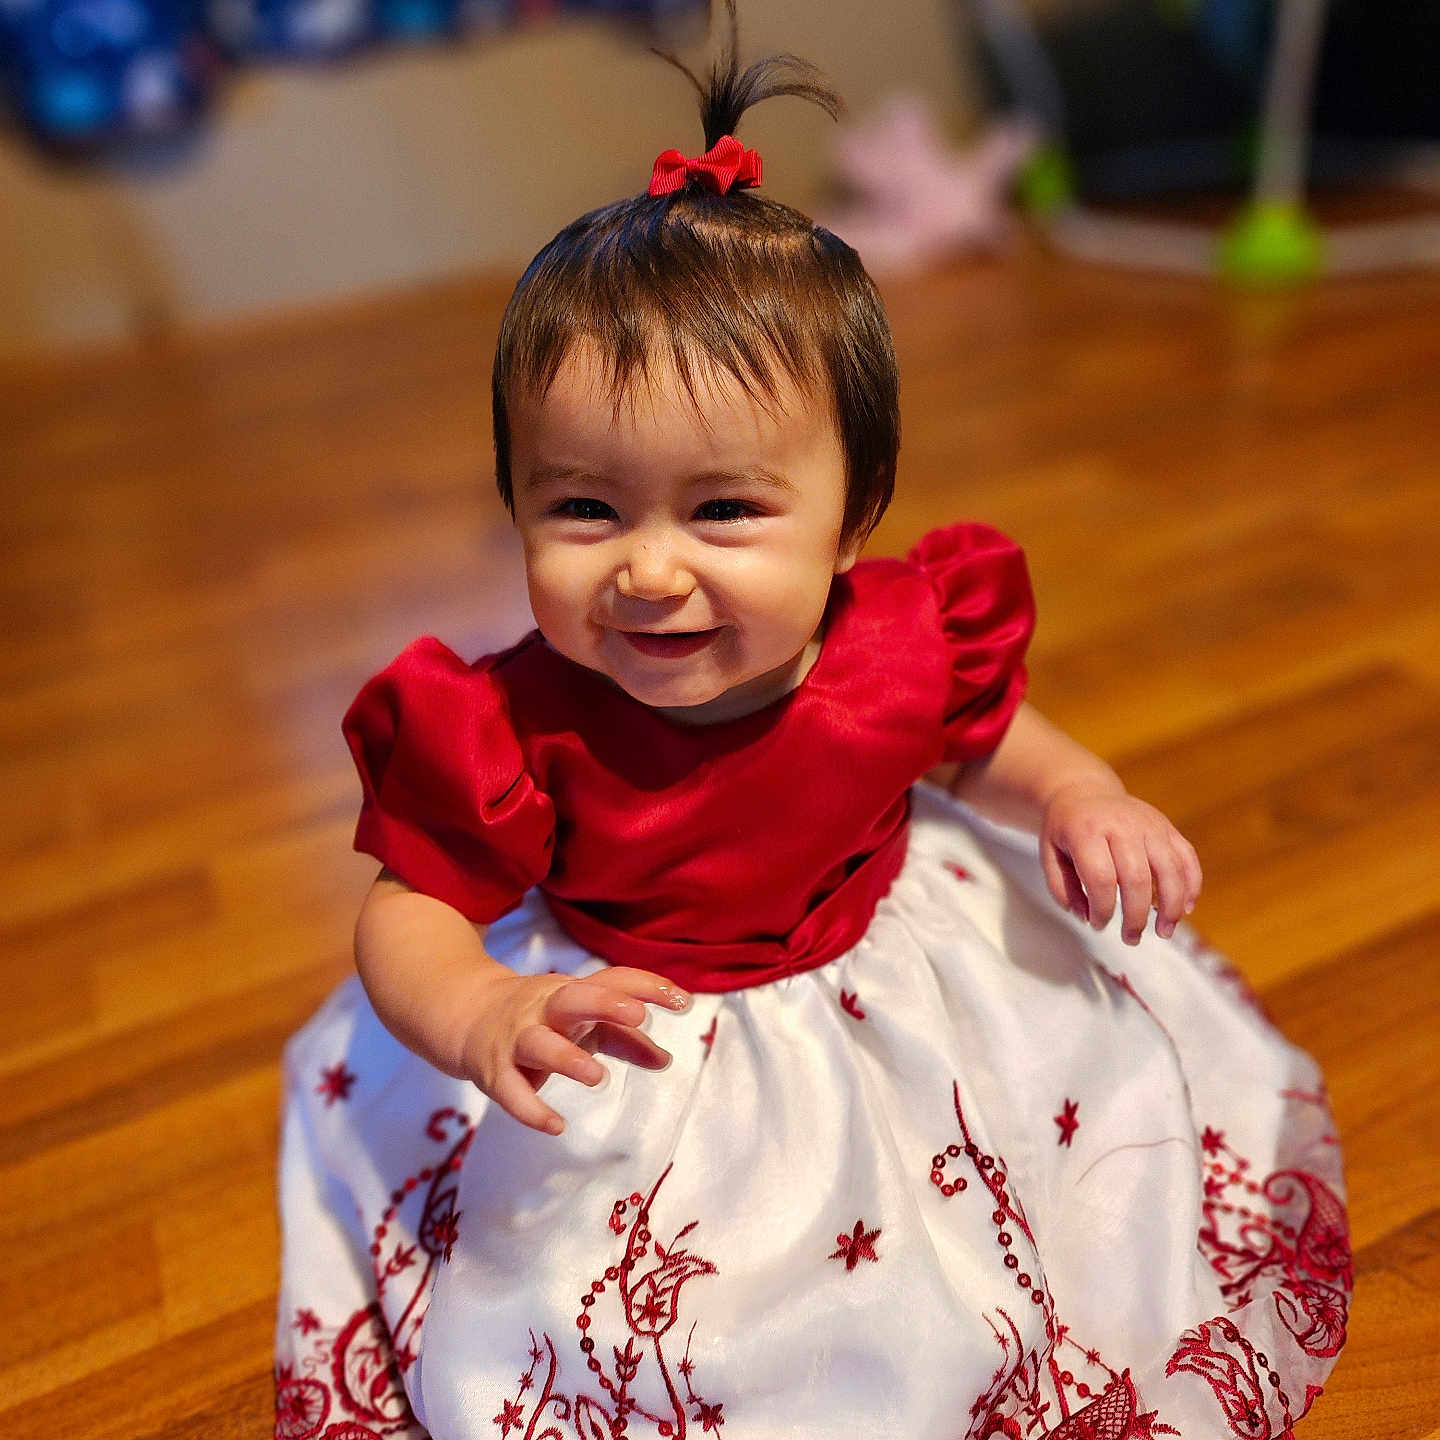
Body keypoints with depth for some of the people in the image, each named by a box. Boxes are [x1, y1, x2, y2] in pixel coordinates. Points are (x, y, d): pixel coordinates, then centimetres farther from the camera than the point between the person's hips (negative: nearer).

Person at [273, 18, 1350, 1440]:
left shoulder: (904, 640, -18)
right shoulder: (515, 734, -27)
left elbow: (978, 732, 5)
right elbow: (407, 915, -19)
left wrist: (1078, 797, -14)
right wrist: (480, 1020, -40)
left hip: (897, 982, 4)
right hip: (633, 1043, -3)